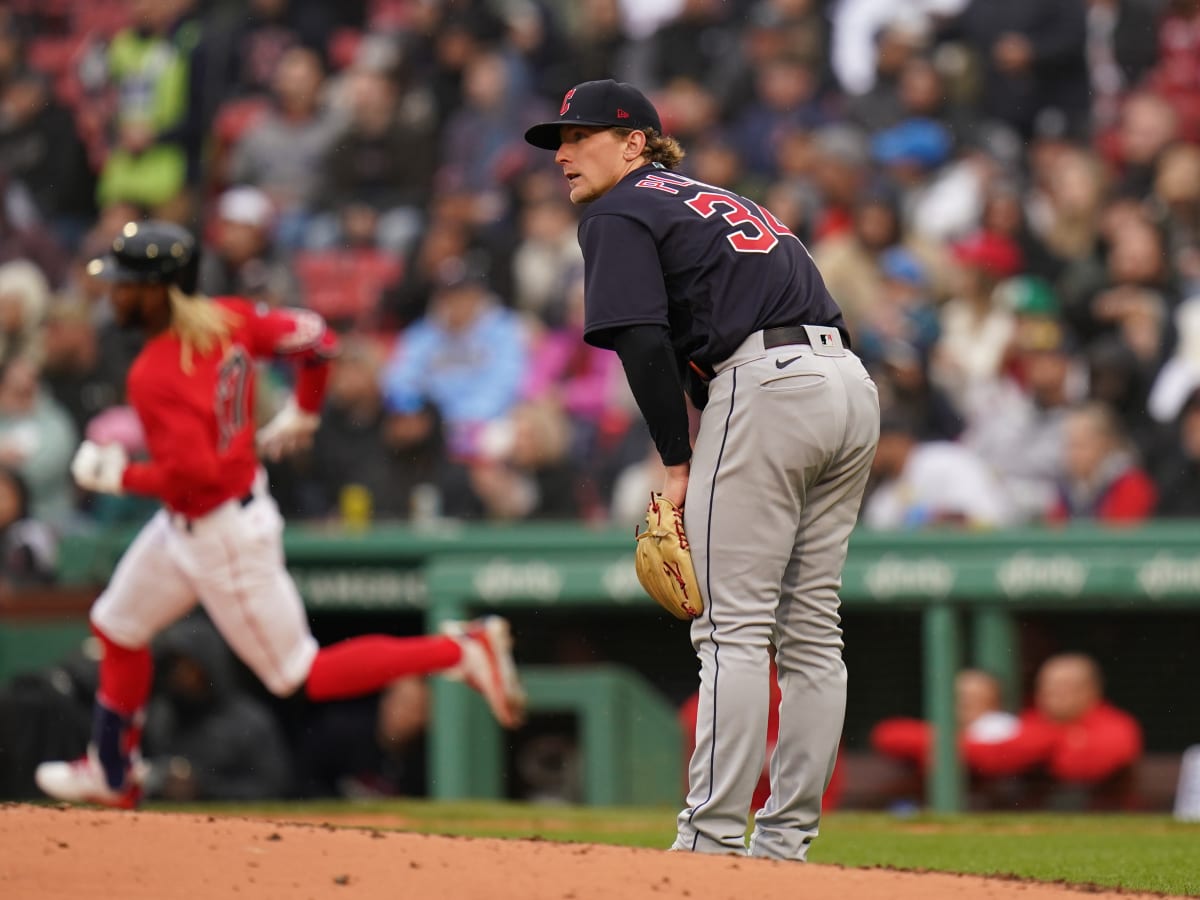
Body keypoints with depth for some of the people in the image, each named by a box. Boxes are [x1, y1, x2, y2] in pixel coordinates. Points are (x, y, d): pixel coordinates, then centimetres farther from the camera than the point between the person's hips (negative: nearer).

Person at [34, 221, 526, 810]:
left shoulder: (155, 376, -29)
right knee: (118, 628, 22)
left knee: (300, 676, 4)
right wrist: (301, 416, 15)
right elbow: (314, 340, -1)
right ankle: (112, 775, 39)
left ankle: (462, 650, 1)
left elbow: (193, 473, -33)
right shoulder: (225, 319, -6)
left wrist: (116, 475, -18)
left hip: (223, 536, -10)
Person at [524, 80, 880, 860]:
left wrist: (678, 464, -5)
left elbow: (644, 344, -10)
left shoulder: (620, 214, 4)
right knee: (810, 630, 8)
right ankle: (786, 840, 10)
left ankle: (713, 839, -11)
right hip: (852, 385, 8)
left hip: (765, 386, -8)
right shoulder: (719, 201, 29)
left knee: (733, 628, -8)